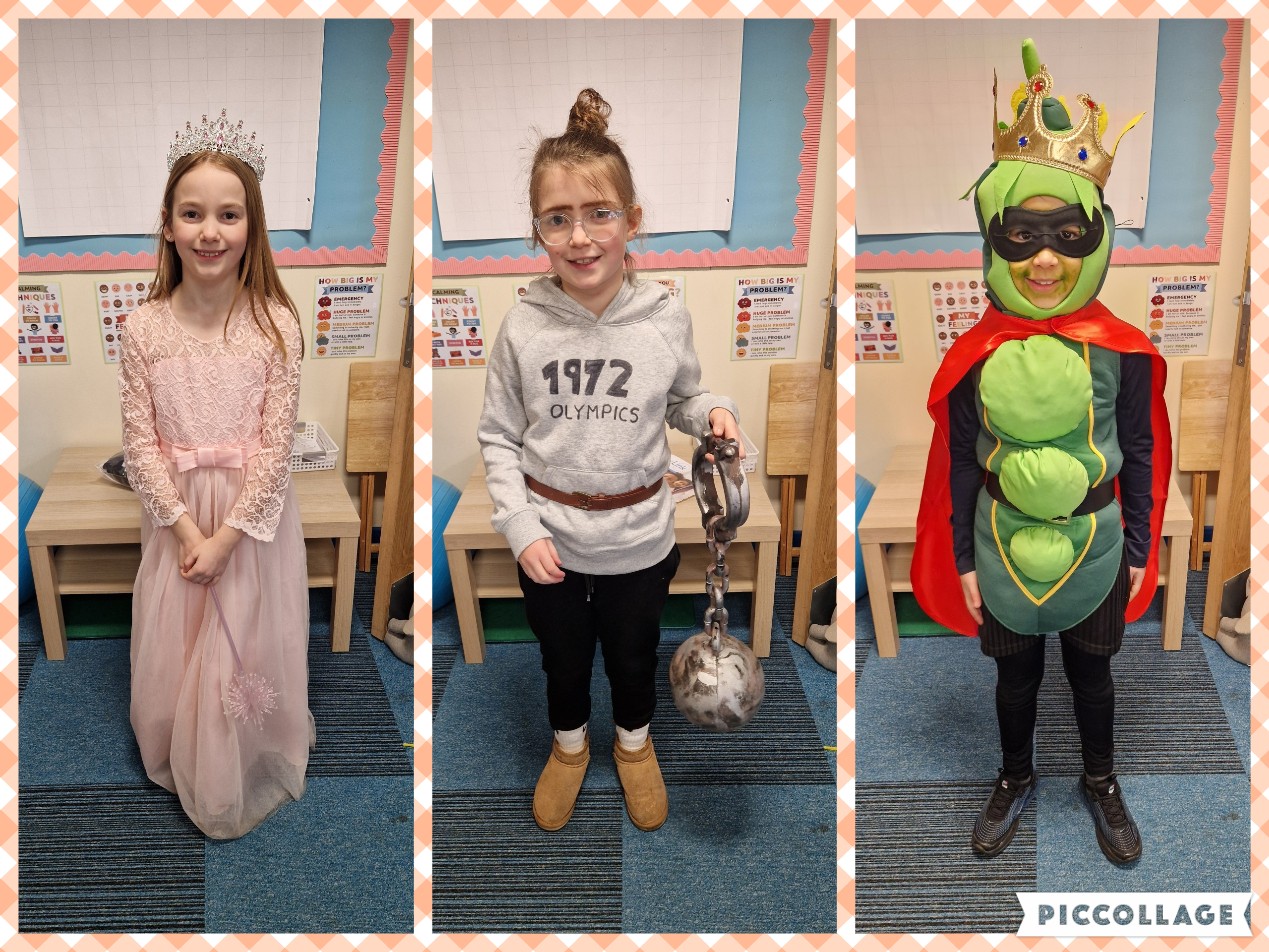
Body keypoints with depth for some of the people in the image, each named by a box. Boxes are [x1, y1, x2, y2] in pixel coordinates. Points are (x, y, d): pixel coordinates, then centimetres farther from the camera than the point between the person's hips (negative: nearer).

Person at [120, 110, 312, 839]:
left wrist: (227, 535, -15)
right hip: (176, 512, 2)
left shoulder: (276, 325, -13)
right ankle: (181, 759, 39)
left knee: (252, 642, 11)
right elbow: (140, 441, -6)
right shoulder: (146, 326, -8)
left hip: (254, 512, -1)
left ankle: (248, 767, 34)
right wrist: (185, 526, -13)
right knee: (175, 645, 14)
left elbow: (278, 445, -13)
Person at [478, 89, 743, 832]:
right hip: (550, 540, 0)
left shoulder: (667, 317, -15)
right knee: (563, 657, 23)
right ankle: (570, 743, 53)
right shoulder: (524, 327, -16)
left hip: (640, 538, 0)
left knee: (634, 655, 24)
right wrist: (521, 528, -13)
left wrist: (713, 411, -18)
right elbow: (499, 438, -5)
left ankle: (635, 741, 53)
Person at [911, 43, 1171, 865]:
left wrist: (1140, 549, 1)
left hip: (1096, 548, 0)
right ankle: (1016, 782, 41)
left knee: (1092, 672, 19)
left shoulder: (1122, 351, -13)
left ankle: (1102, 783, 43)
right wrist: (963, 560, -1)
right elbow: (962, 461, -4)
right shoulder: (978, 354, -12)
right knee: (1016, 674, 18)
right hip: (1005, 549, 0)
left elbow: (1140, 454, -3)